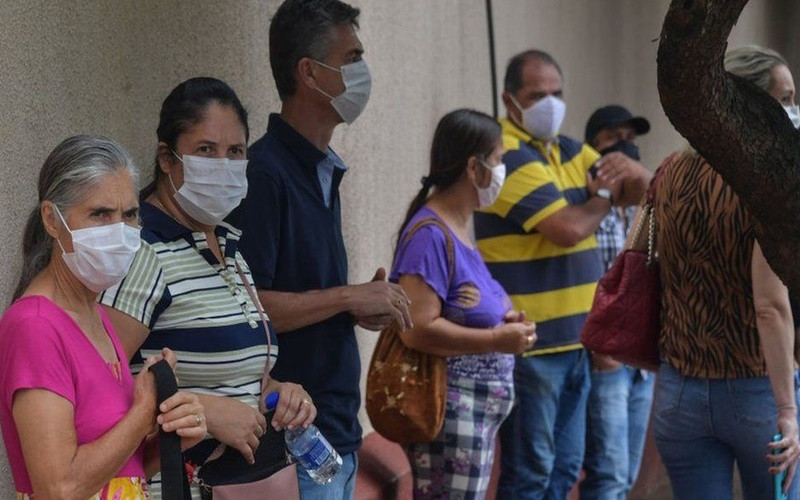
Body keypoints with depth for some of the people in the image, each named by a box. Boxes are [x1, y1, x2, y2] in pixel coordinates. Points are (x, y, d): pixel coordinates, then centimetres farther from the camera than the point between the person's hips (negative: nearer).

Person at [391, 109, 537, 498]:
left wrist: (501, 319, 8)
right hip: (451, 412, -10)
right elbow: (418, 330, -26)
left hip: (477, 413, 10)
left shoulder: (457, 228, 11)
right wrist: (497, 340, -20)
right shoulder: (431, 234, -18)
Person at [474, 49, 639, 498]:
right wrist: (604, 196, -3)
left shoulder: (569, 151, 13)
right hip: (530, 344, -9)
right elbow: (569, 228, -23)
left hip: (574, 338, 9)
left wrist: (623, 170, -13)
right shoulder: (510, 157, -14)